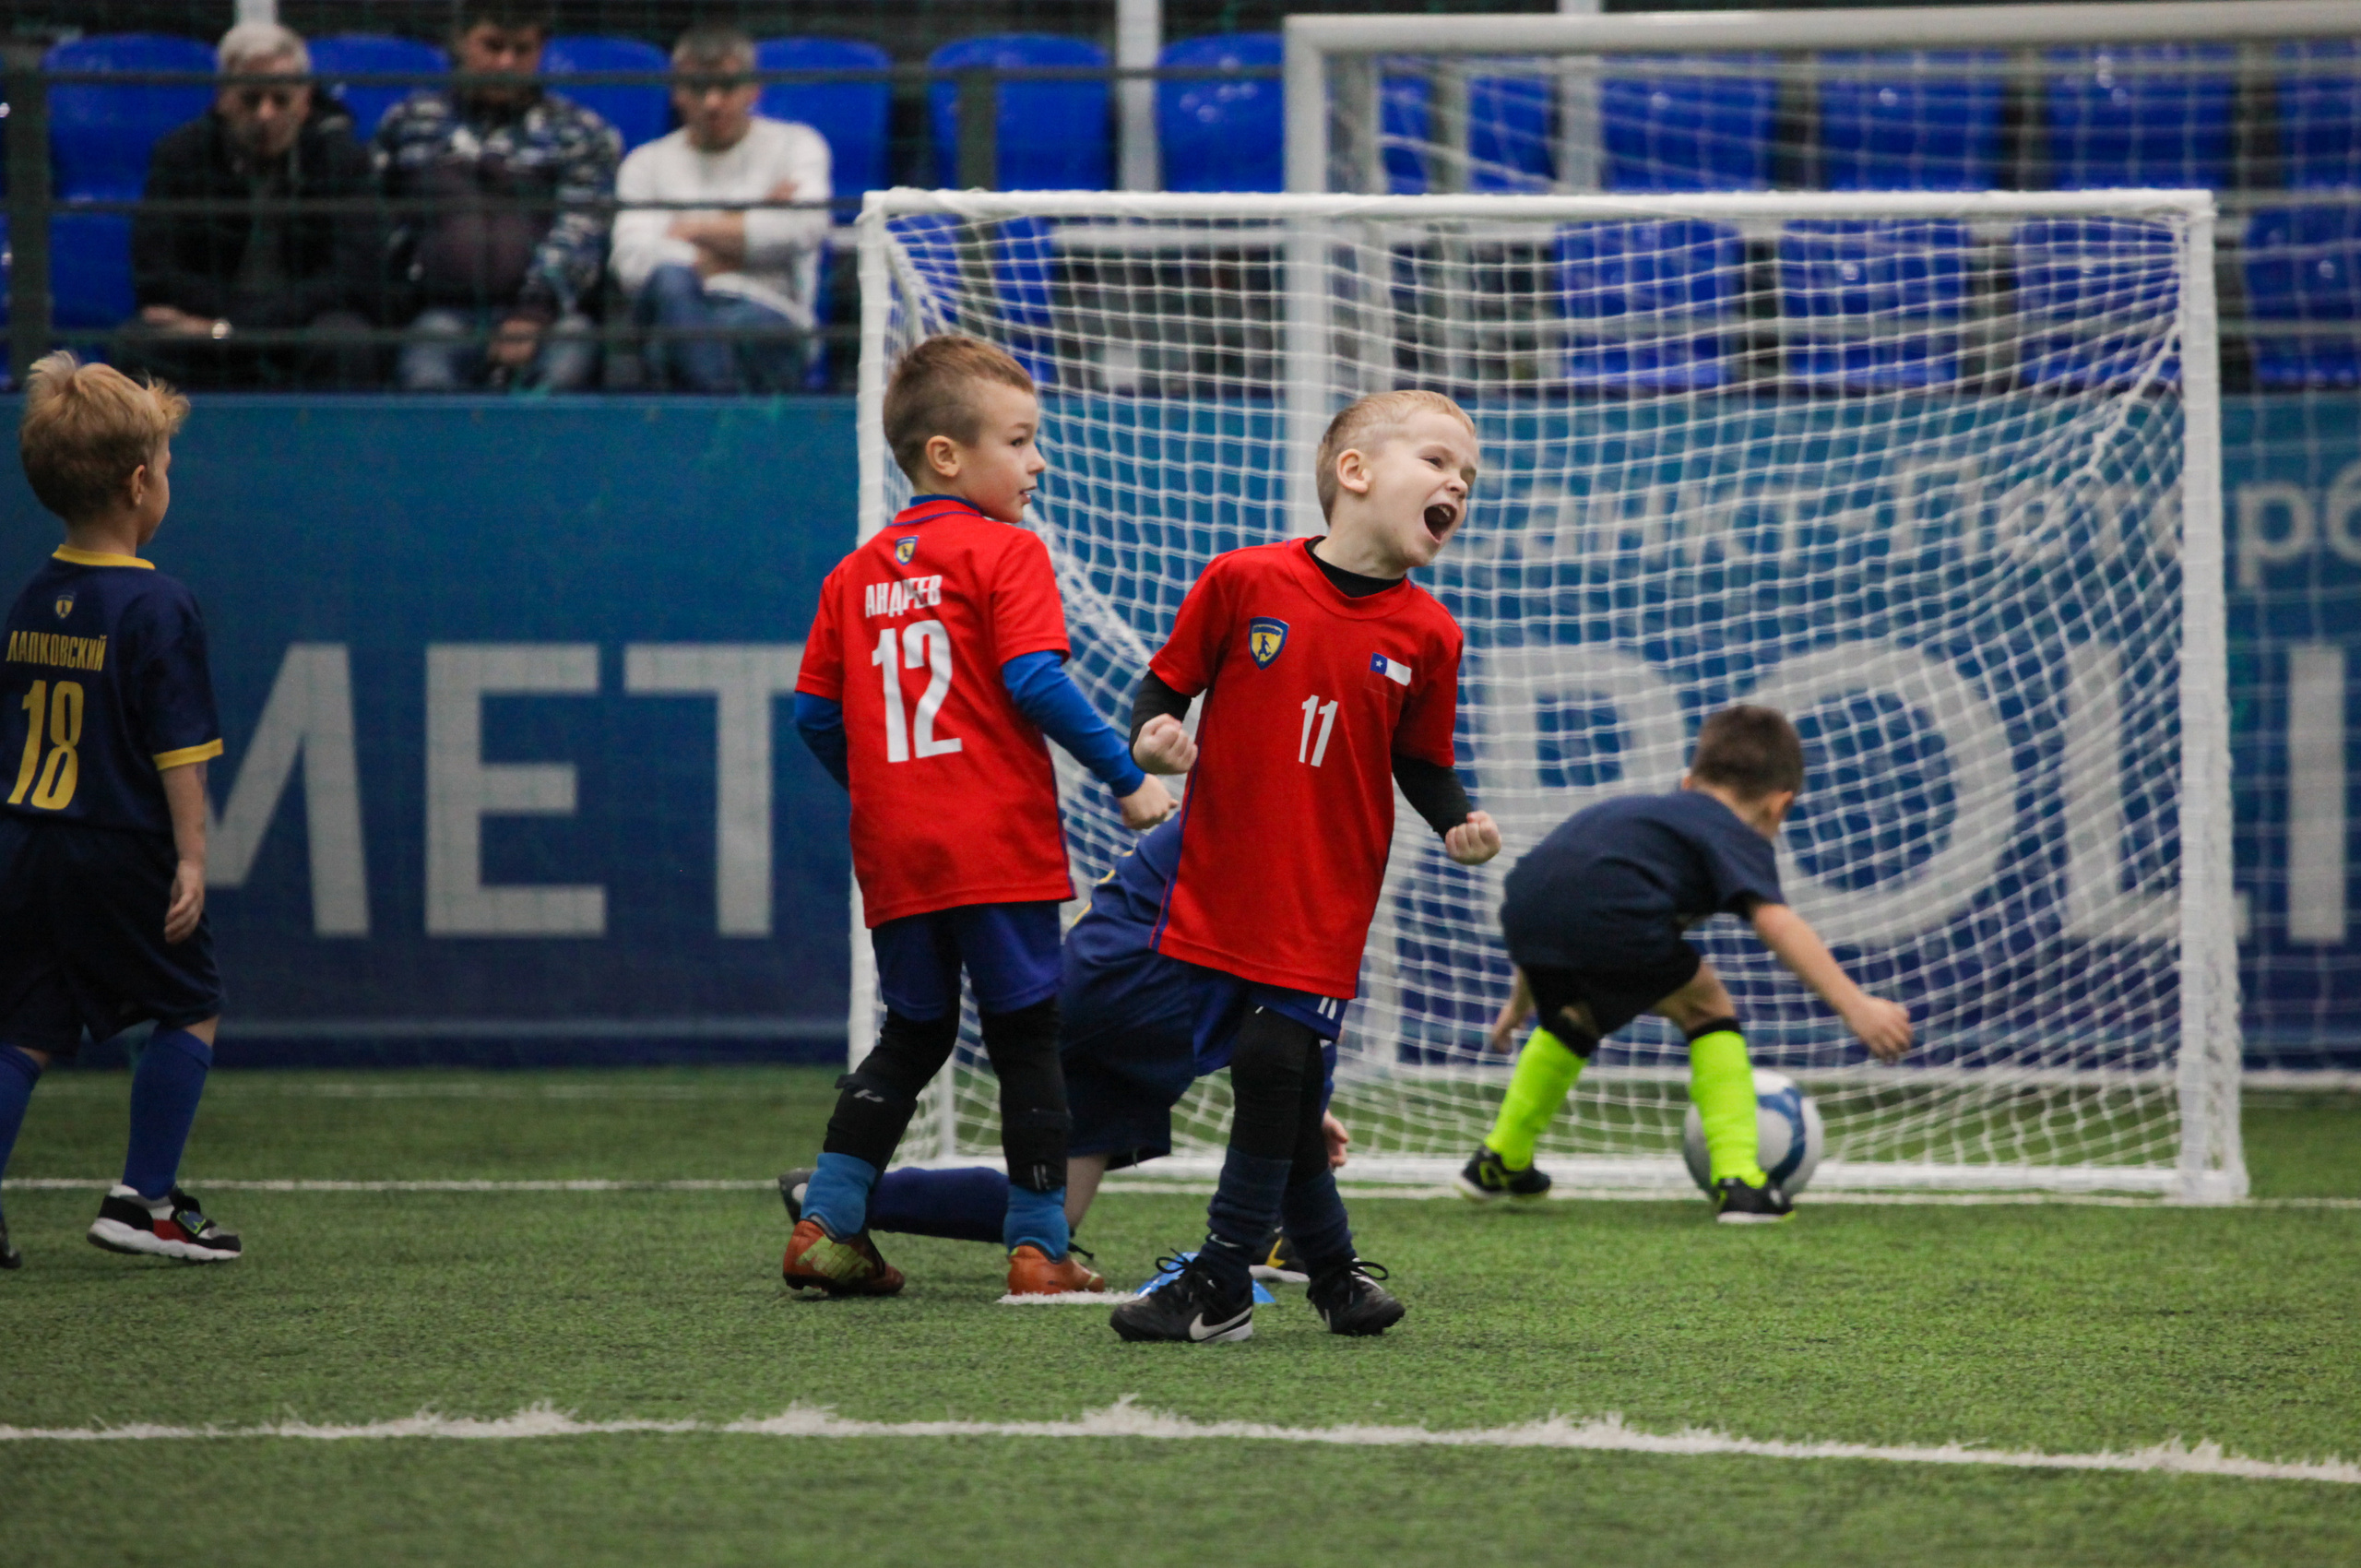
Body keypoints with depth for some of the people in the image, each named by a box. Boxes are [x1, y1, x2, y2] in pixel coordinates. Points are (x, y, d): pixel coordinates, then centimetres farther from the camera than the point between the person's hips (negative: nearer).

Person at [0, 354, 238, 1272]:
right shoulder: (158, 608, -13)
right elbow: (179, 749, -15)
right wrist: (190, 859, -11)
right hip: (120, 852, -6)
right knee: (190, 1009, 10)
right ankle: (143, 1202, 7)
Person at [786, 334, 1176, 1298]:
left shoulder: (855, 576, 12)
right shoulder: (1006, 554, -5)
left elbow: (815, 716, 12)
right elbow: (1036, 683, -16)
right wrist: (1127, 777, -10)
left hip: (895, 856, 6)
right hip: (999, 847, -6)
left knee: (911, 1039, 17)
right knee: (1027, 1039, 2)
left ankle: (826, 1222, 9)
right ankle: (1039, 1246, 2)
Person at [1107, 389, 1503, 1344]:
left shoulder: (1426, 634, 1)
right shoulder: (1245, 582, -5)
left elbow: (1422, 763, 10)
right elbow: (1167, 682, 4)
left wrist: (1459, 824, -8)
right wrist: (1152, 737, -17)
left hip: (1325, 907, 0)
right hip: (1219, 893, 0)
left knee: (1274, 1069, -11)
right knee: (1276, 1088, 3)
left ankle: (1220, 1289, -2)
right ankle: (1335, 1272, 21)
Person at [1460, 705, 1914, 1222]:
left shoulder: (1641, 811, 39)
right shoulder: (1738, 836, 16)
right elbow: (1774, 921, -4)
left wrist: (1522, 1003, 60)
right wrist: (1854, 1005, -11)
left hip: (1523, 907, 7)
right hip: (1611, 917, -7)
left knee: (1573, 1018, 36)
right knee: (1705, 1009, 16)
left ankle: (1501, 1162, 48)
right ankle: (1738, 1181, 5)